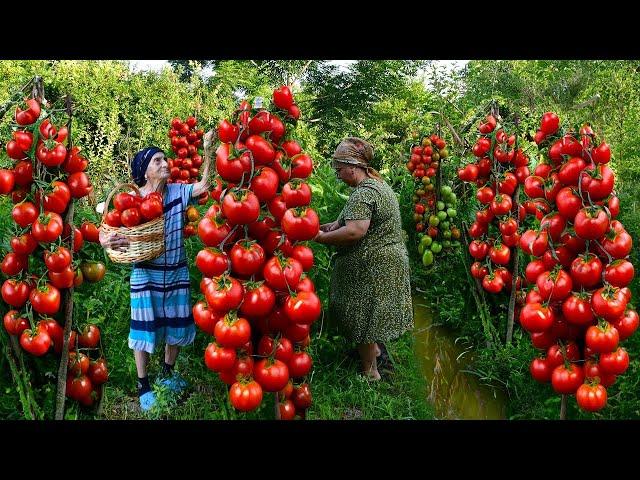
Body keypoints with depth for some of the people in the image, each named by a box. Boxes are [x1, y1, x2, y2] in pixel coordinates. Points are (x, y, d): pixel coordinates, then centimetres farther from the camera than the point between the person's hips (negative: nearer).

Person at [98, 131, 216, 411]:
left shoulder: (178, 192, -4)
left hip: (176, 272, 3)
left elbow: (204, 186, -18)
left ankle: (168, 372, 39)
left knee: (175, 326, 16)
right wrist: (105, 240, -30)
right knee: (144, 328, 7)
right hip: (145, 274, -3)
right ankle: (143, 386, 23)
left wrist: (207, 152, -25)